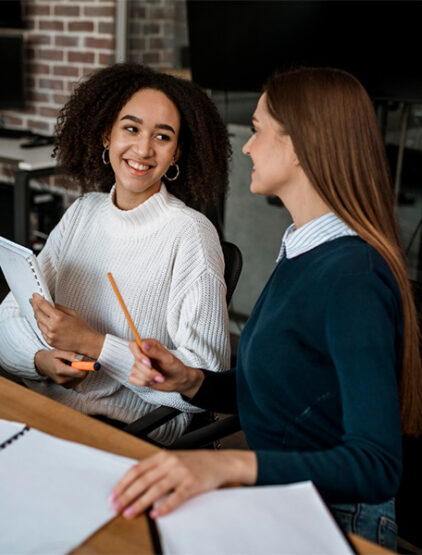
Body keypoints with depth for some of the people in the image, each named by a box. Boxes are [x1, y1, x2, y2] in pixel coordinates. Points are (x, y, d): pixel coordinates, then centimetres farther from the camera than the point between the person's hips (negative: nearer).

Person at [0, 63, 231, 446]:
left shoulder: (191, 234, -10)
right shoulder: (83, 213, 9)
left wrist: (89, 344, -17)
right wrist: (41, 359, -13)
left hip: (132, 429, -5)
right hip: (41, 404, 5)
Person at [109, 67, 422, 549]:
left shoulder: (353, 278, -22)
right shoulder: (300, 254, 8)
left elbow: (376, 465, -27)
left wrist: (231, 464, -38)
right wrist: (189, 381, -3)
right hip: (275, 500, 8)